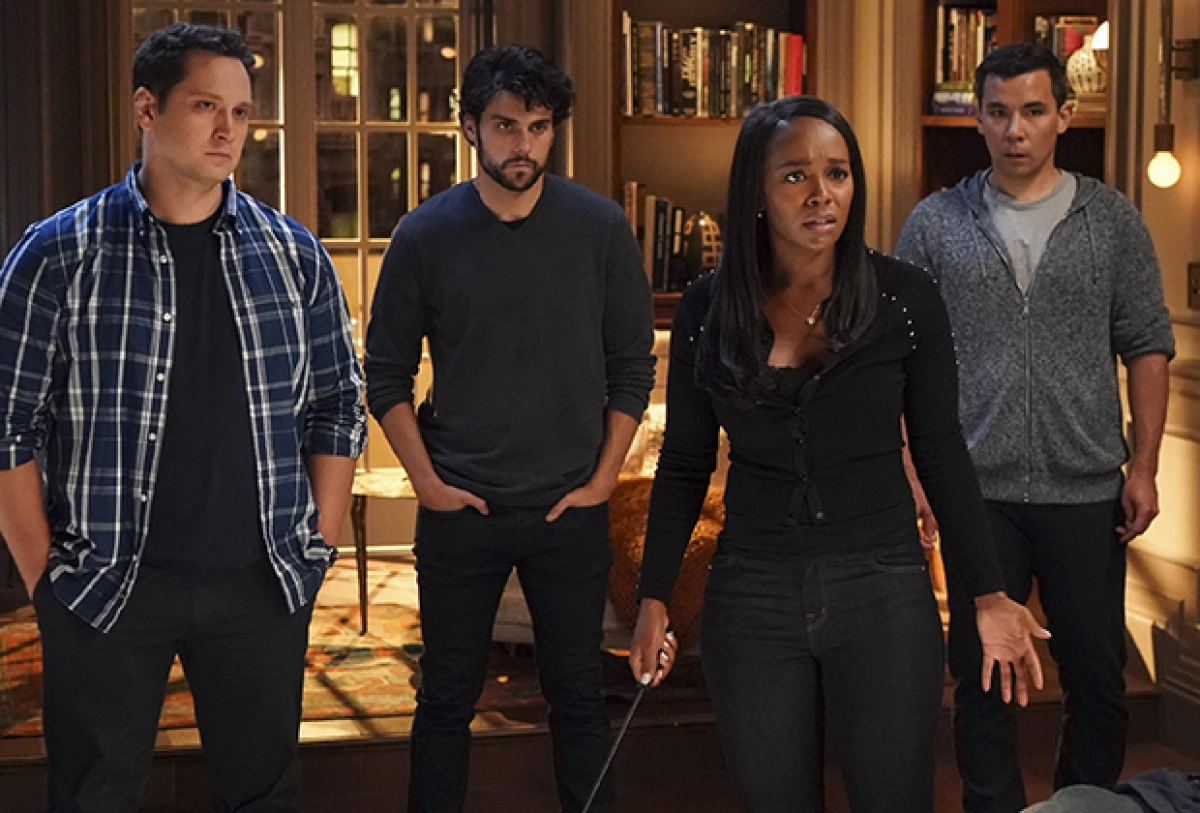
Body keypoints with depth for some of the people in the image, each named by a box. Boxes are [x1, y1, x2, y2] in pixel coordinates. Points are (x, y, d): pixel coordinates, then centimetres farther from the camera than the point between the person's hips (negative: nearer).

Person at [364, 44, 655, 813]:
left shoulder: (600, 228, -3)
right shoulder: (426, 235, -4)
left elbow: (634, 366, 2)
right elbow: (387, 372, 3)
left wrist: (603, 478, -3)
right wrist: (426, 479, -4)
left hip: (571, 511, 0)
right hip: (459, 511, 0)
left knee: (579, 698, 8)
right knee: (447, 699, 9)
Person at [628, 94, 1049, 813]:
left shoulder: (906, 299, -4)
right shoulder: (707, 310, 0)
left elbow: (942, 456, 1)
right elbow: (685, 465, 8)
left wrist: (988, 596, -2)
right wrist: (655, 600, 5)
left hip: (883, 592, -1)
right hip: (751, 599, 2)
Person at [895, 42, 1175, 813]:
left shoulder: (1112, 220, 2)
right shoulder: (935, 224, 0)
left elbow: (1147, 346, 4)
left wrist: (1144, 466, -3)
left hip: (1087, 490, 0)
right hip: (978, 491, 0)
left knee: (1097, 676, 9)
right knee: (982, 678, 9)